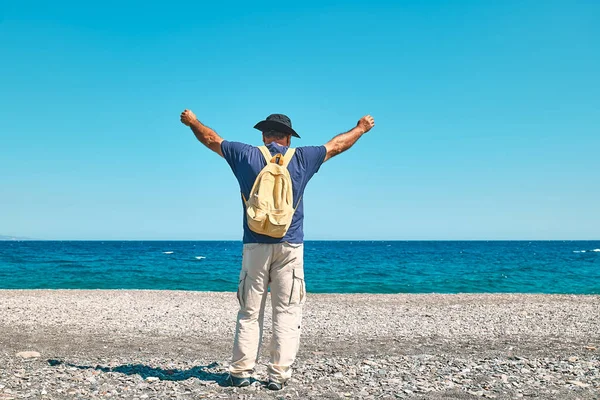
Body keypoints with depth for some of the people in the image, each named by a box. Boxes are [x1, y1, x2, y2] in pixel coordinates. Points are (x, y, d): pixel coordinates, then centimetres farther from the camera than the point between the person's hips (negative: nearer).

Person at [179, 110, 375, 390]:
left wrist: (193, 122, 35)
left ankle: (241, 372, 9)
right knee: (286, 313, 3)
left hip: (255, 246, 1)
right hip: (290, 247, -1)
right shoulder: (301, 158, 3)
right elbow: (336, 146, 17)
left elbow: (211, 140, 16)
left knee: (249, 313, 7)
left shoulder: (246, 156, 3)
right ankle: (278, 375, 1)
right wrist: (362, 128, 34)